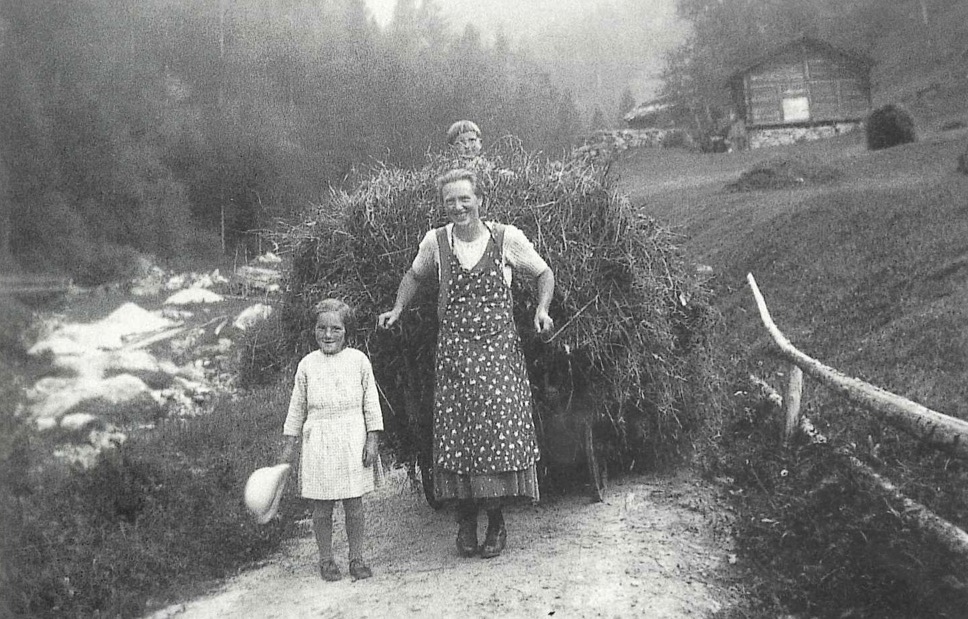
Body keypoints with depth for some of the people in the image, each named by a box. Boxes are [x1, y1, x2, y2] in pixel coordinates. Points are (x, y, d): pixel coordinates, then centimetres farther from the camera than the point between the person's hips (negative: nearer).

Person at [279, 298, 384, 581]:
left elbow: (371, 402, 4)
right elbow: (297, 406, 11)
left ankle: (356, 558, 17)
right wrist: (289, 444, 10)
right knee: (322, 507, 4)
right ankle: (326, 559, 18)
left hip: (352, 441, 0)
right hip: (318, 442, 1)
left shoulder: (359, 360, 1)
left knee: (354, 505, 4)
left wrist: (372, 440, -1)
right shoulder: (307, 364, 4)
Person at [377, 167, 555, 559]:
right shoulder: (435, 242, 3)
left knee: (500, 431, -5)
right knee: (455, 434, 0)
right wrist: (398, 309, 9)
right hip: (453, 351, 2)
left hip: (499, 350, -1)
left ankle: (497, 523, 12)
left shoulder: (507, 239, -2)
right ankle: (465, 521, 17)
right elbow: (414, 276, 23)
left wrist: (541, 310, -7)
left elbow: (544, 274, 10)